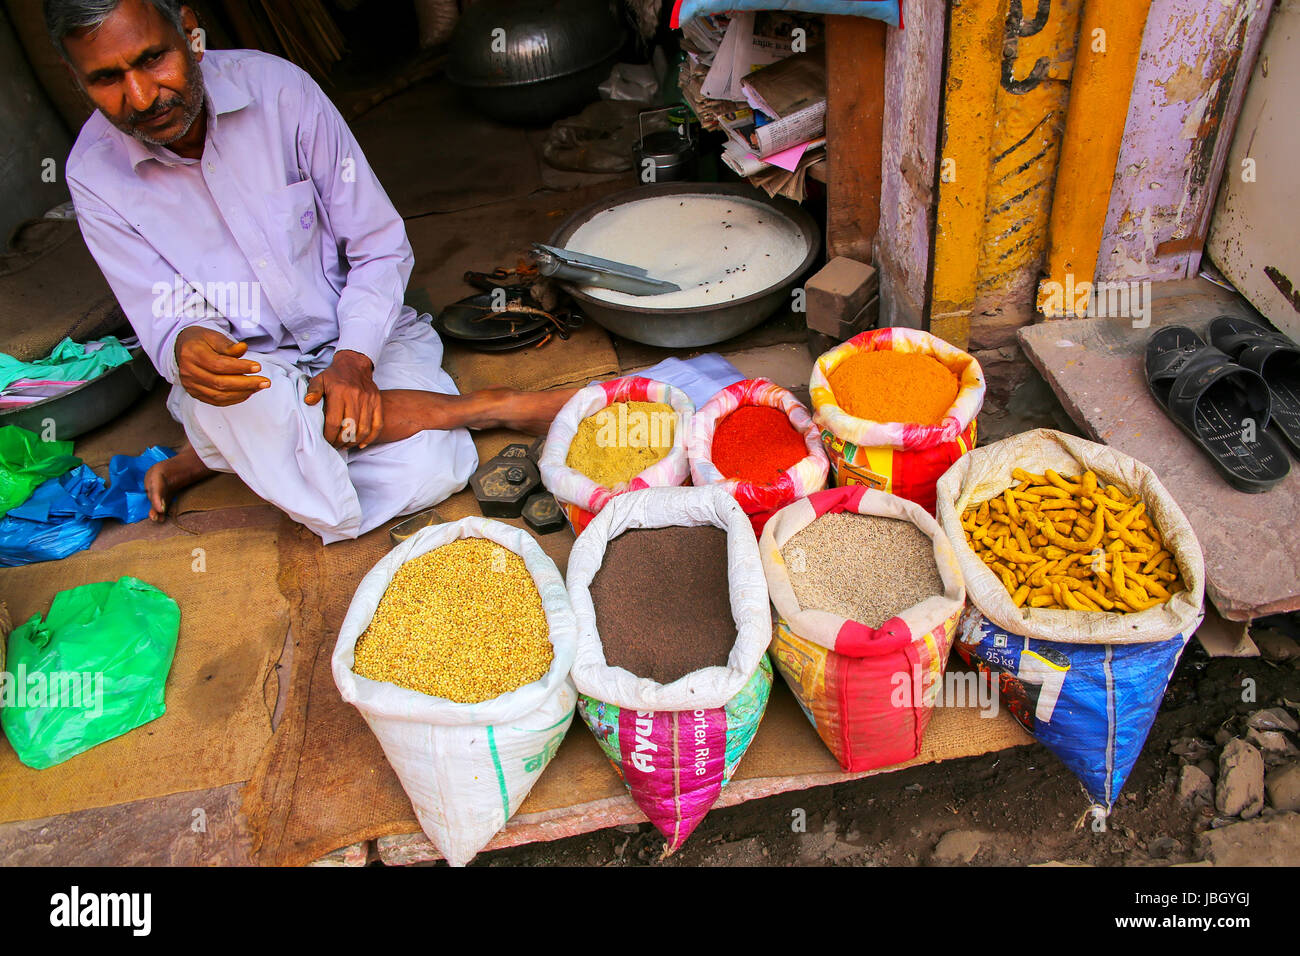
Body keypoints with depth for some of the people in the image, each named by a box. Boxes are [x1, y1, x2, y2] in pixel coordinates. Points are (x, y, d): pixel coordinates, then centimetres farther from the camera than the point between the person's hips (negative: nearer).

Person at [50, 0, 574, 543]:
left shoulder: (277, 89, -12)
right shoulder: (95, 174, -8)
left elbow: (382, 248, -7)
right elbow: (165, 320, -6)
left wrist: (355, 357, -22)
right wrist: (185, 345, -32)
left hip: (359, 338, 0)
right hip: (244, 364, 1)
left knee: (427, 472, -28)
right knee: (224, 405, -39)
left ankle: (210, 457, -5)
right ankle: (496, 407, -21)